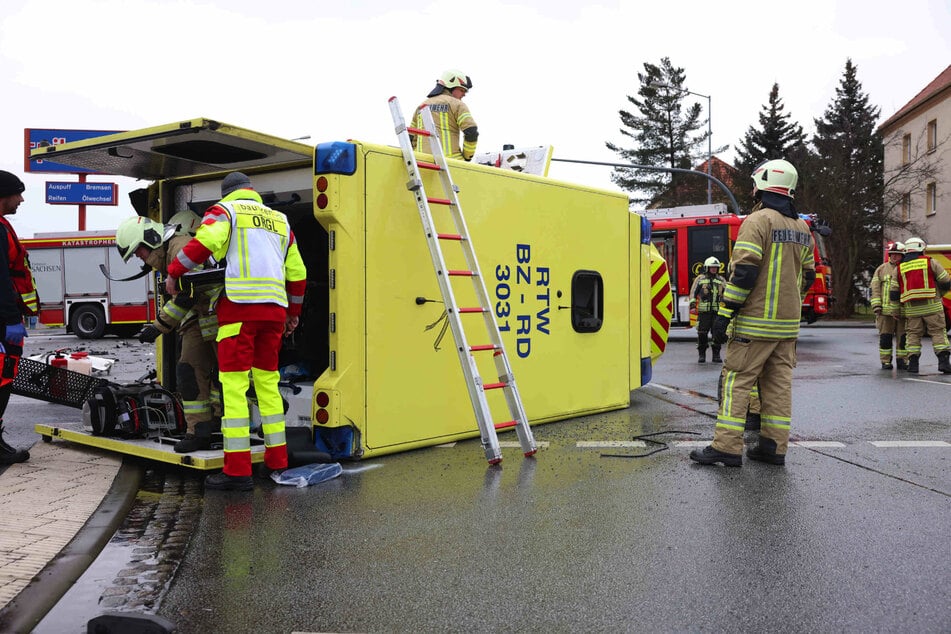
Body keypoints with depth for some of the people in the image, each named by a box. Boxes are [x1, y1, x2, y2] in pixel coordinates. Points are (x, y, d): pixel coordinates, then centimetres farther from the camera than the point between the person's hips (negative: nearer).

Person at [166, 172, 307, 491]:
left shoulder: (225, 210, 8)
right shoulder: (280, 219, 25)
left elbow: (205, 242, -13)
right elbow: (297, 273, 24)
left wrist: (174, 272, -2)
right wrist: (293, 312, 34)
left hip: (239, 304, -6)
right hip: (274, 308, 6)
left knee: (234, 383, -6)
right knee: (267, 382, 13)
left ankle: (238, 470, -8)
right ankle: (277, 462, 15)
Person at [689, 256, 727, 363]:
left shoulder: (721, 280, 14)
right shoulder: (700, 279, 6)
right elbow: (693, 293, 4)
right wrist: (692, 306, -5)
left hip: (717, 311, 2)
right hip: (704, 311, -2)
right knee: (702, 333, -1)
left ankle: (716, 355, 11)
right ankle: (702, 355, 9)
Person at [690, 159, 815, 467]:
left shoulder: (758, 220, -12)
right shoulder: (801, 228, 14)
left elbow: (744, 271, -19)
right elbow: (807, 275, 19)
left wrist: (725, 314, -18)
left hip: (755, 322, -8)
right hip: (788, 324, 8)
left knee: (737, 380, -4)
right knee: (779, 382, 9)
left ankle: (727, 447, -5)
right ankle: (774, 447, 13)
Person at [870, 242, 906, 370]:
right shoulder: (882, 269, 10)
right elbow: (875, 288, 5)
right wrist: (876, 305, -5)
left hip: (902, 310, 1)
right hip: (886, 310, -1)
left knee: (902, 336, 4)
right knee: (885, 336, 1)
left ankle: (902, 360, 13)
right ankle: (886, 361, 6)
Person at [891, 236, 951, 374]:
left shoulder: (899, 268, 8)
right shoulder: (930, 262, 2)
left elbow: (894, 293, 7)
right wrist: (938, 294, 21)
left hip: (911, 308, 2)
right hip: (931, 306, -2)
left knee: (913, 334, 8)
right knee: (938, 332, 3)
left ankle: (913, 363, 2)